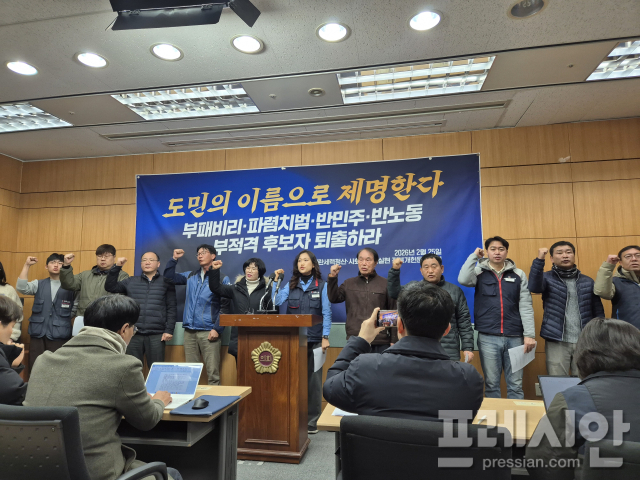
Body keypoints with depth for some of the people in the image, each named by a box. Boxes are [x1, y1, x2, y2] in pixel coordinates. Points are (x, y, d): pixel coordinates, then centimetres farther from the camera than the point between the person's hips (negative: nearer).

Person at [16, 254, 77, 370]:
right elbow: (21, 288, -8)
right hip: (38, 333, 3)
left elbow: (76, 308, 5)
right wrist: (27, 265, -11)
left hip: (59, 334, -3)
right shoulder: (38, 284, 10)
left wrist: (64, 319, 1)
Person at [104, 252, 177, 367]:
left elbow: (172, 308, 3)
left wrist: (169, 330, -5)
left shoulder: (166, 283, 6)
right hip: (133, 334, 2)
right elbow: (110, 287, 8)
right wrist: (117, 267, -2)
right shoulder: (131, 282, 14)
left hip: (156, 336, -2)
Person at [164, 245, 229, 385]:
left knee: (213, 373, -7)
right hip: (189, 331, 5)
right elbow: (169, 277, 24)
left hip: (208, 332, -5)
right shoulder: (191, 276, 15)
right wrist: (174, 259, 12)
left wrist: (217, 329, -13)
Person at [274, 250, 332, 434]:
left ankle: (311, 421, 14)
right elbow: (275, 302, -4)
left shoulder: (321, 285, 1)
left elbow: (326, 313, -4)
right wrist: (275, 281, -6)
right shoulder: (290, 285, 9)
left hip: (314, 340, -2)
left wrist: (325, 337, -11)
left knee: (313, 379, 3)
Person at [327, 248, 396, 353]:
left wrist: (393, 340, 0)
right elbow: (333, 299, 1)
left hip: (380, 343, -1)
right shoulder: (349, 283, 11)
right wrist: (332, 278, -11)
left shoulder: (386, 284, 3)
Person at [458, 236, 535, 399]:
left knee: (515, 385, 8)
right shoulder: (479, 273, 4)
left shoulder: (518, 274, 7)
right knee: (491, 384, 8)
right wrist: (474, 256, -8)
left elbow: (526, 306, 4)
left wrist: (529, 334, -2)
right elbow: (463, 280, -19)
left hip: (514, 337, 1)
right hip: (488, 338, -1)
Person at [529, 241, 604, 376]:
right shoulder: (547, 278, 0)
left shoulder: (588, 281, 9)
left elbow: (598, 312, 10)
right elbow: (534, 287, -24)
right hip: (557, 342, -3)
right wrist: (539, 259, -31)